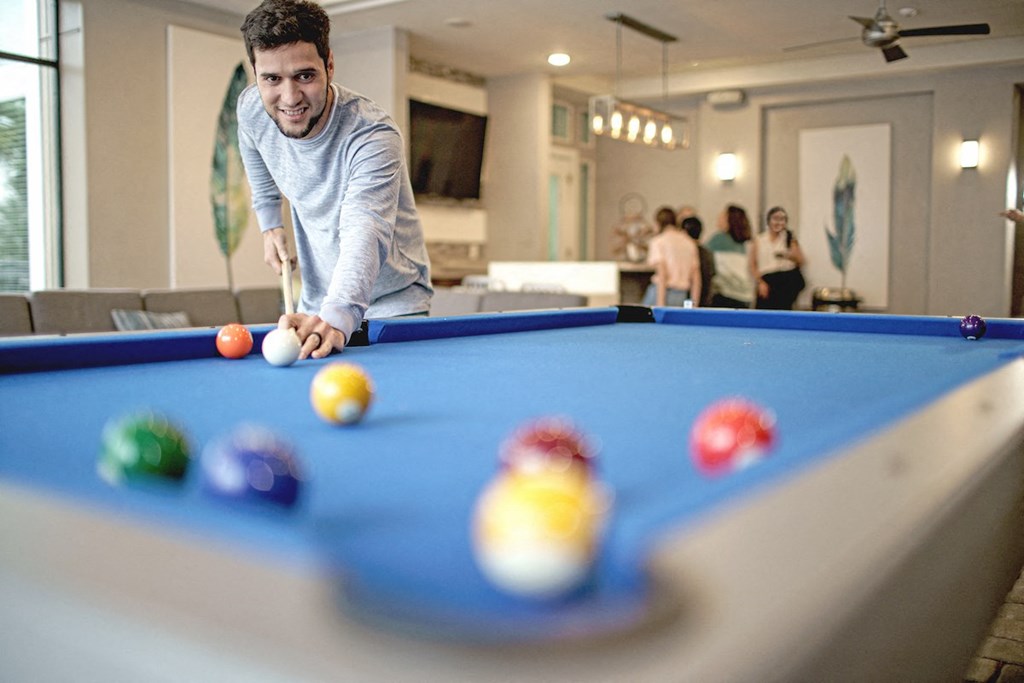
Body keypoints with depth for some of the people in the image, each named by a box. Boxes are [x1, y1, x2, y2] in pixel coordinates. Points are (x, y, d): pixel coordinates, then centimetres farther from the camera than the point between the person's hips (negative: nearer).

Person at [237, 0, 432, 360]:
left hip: (392, 301, -4)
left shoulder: (374, 136, -29)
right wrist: (270, 224, 7)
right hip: (316, 300, 5)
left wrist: (337, 318, -62)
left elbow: (365, 234, -46)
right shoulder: (250, 109, -11)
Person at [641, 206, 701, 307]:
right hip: (682, 295, 5)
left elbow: (662, 273, -12)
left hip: (663, 291, -5)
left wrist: (660, 303, -15)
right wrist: (694, 304, 14)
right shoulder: (690, 242, 14)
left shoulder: (658, 242, -2)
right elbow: (696, 277, 11)